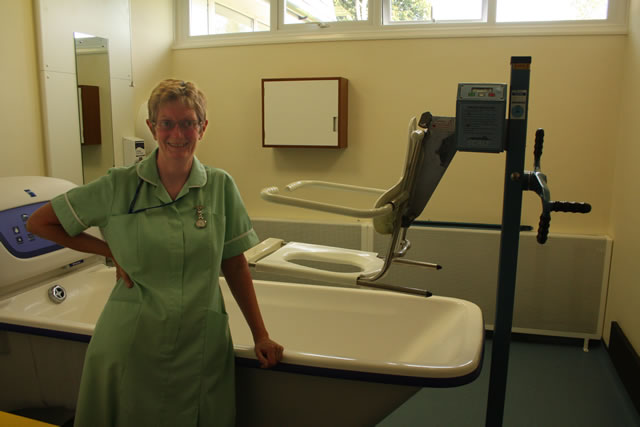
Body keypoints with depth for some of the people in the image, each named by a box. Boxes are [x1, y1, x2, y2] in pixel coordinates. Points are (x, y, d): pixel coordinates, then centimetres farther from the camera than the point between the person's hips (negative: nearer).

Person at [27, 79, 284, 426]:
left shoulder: (220, 186, -2)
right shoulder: (120, 186, -6)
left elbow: (235, 266, 2)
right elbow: (39, 222, 3)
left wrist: (260, 335, 1)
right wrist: (110, 251, -4)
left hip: (200, 347, 1)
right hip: (131, 346, 0)